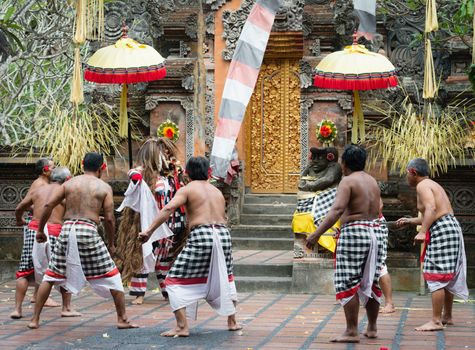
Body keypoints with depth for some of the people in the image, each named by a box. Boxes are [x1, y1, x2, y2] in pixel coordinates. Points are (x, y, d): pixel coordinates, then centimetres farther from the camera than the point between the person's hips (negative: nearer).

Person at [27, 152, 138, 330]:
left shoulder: (69, 183, 12)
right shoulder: (104, 187, 5)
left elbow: (48, 205, 4)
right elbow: (109, 218, 0)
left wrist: (40, 229, 12)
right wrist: (111, 243, 12)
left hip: (67, 229, 3)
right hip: (89, 231, -3)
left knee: (50, 276, 14)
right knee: (111, 276, 9)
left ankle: (35, 319, 13)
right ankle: (122, 319, 8)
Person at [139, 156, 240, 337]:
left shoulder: (187, 189, 4)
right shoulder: (217, 191, 20)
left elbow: (168, 209, -10)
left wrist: (149, 231, -15)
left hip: (200, 236, -5)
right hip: (223, 234, 6)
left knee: (176, 280, 2)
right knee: (225, 278, 29)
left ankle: (182, 327, -8)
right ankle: (232, 321, 33)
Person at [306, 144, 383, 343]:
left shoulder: (348, 181, -8)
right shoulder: (373, 182, 16)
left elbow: (337, 210, -21)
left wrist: (317, 234, -25)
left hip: (354, 232, -8)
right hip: (375, 232, 8)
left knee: (347, 283, -6)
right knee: (370, 282, 16)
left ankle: (352, 332, -10)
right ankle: (372, 328, 24)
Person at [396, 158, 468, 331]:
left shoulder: (422, 185, -8)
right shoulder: (432, 184, 23)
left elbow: (431, 208, -24)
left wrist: (422, 231, -30)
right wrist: (409, 221, 35)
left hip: (441, 230, -11)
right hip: (451, 226, 11)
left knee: (436, 276, -10)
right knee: (446, 276, 17)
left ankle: (436, 321, -11)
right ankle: (447, 316, 26)